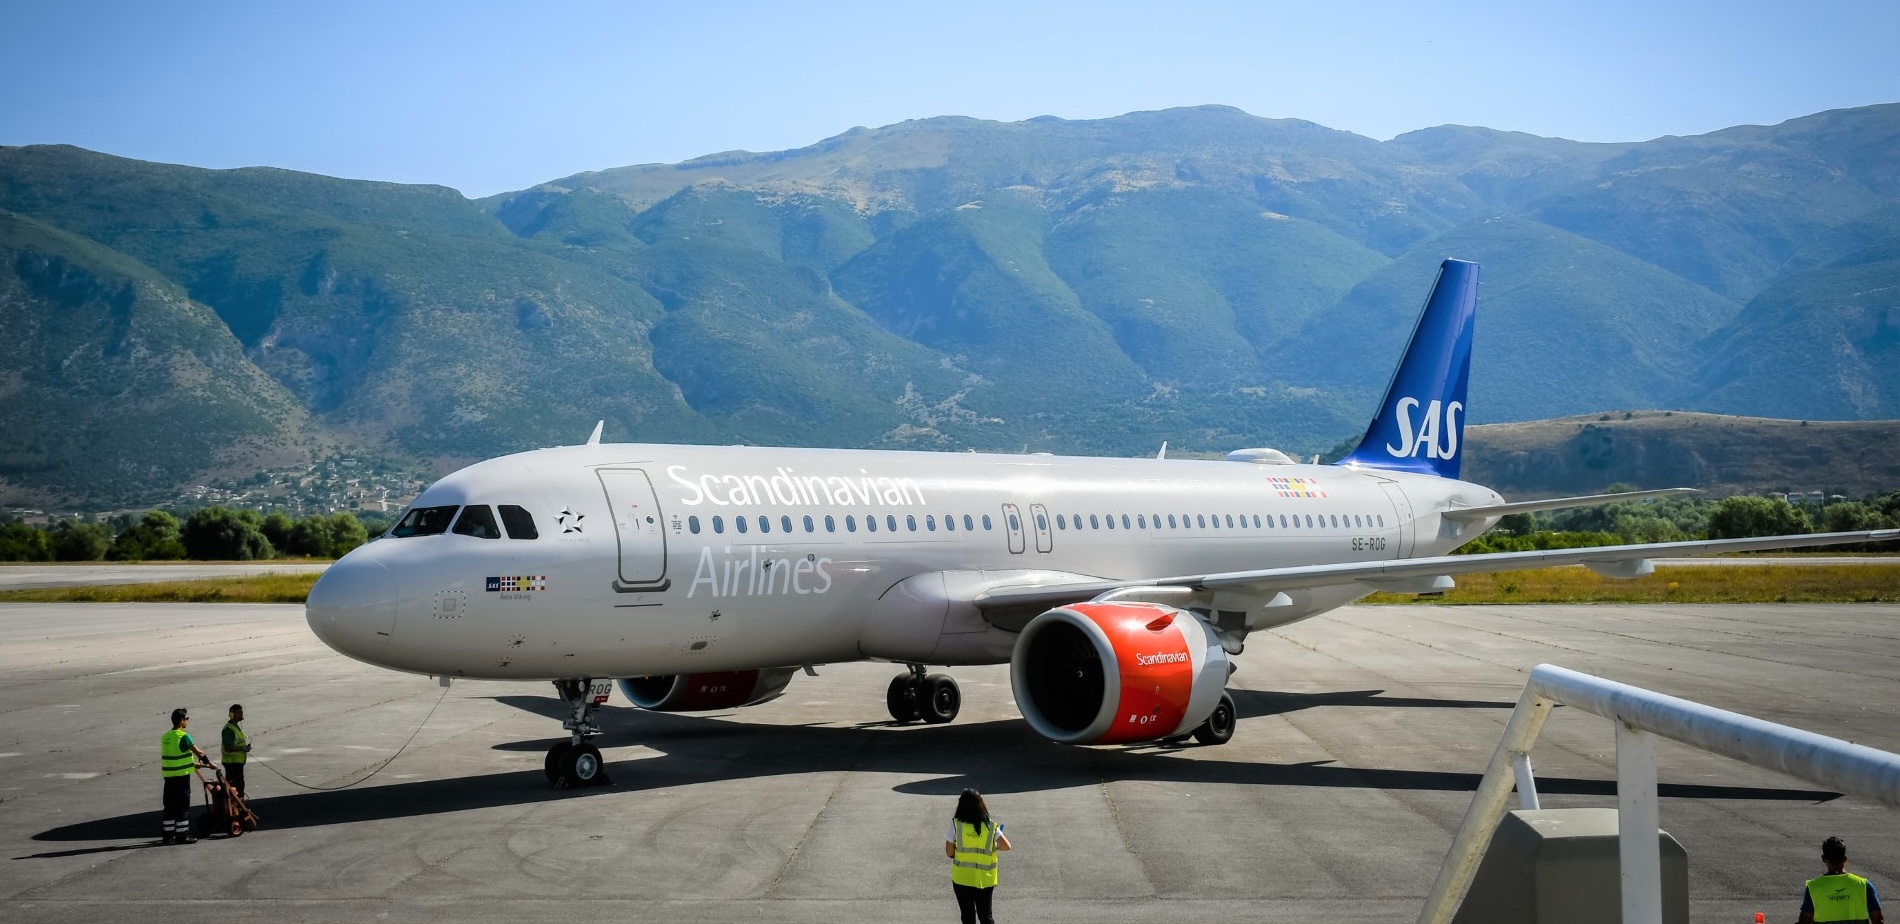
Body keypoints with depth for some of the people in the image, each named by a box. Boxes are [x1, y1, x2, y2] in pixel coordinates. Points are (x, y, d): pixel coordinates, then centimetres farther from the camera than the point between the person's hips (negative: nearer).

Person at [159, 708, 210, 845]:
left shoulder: (165, 737, 11)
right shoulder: (183, 736, -13)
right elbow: (198, 753, -14)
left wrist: (194, 763, 25)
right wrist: (209, 763, 1)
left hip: (168, 776, 7)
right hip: (181, 776, -7)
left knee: (170, 806, 11)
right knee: (183, 806, -1)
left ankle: (168, 835, 14)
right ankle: (182, 835, 1)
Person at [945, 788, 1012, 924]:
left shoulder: (956, 824, -12)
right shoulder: (990, 826, -7)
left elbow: (949, 853, -8)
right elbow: (1006, 846, -10)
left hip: (962, 878, -1)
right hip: (984, 879, 1)